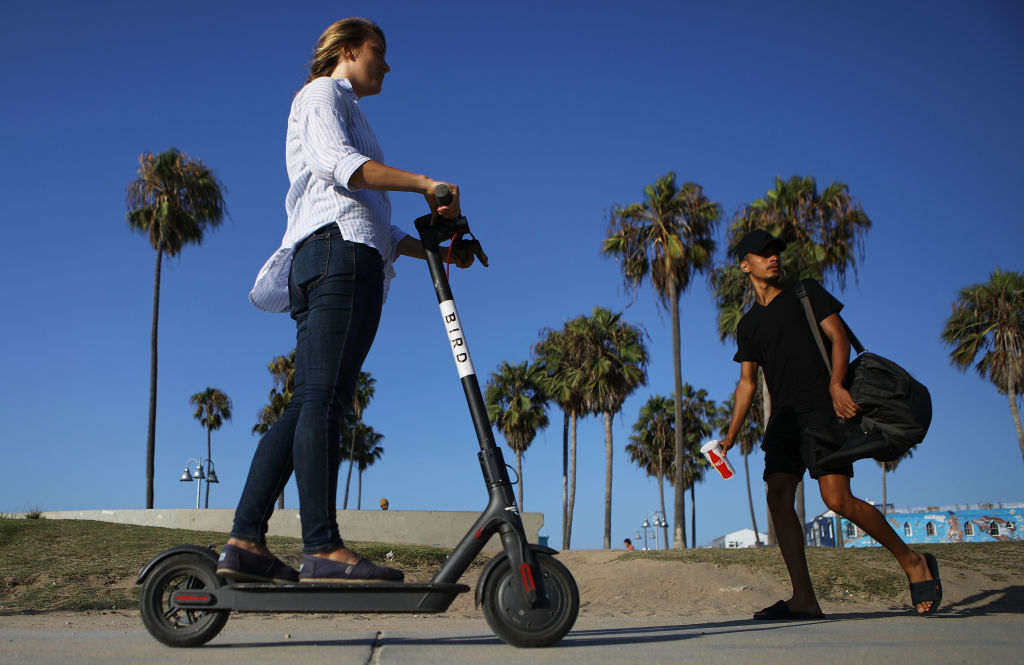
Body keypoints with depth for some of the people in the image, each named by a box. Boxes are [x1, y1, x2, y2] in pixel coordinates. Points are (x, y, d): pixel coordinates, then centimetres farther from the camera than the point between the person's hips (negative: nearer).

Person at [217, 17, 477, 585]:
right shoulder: (323, 93, 12)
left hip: (316, 262, 9)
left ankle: (244, 542, -5)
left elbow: (370, 222, 31)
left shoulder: (344, 110, 38)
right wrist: (426, 184, -15)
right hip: (340, 249, -9)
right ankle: (322, 548, -22)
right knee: (322, 399, -17)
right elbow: (334, 160, -11)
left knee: (306, 405, -1)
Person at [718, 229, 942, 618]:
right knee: (778, 496, -9)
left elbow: (838, 336, -2)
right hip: (783, 416, 5)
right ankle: (804, 600, -8)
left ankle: (912, 561, 6)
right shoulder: (748, 325, 18)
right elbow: (747, 382, 18)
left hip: (822, 409, -5)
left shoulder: (806, 292, 9)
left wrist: (836, 385, -19)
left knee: (837, 499, -15)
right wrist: (731, 434, 9)